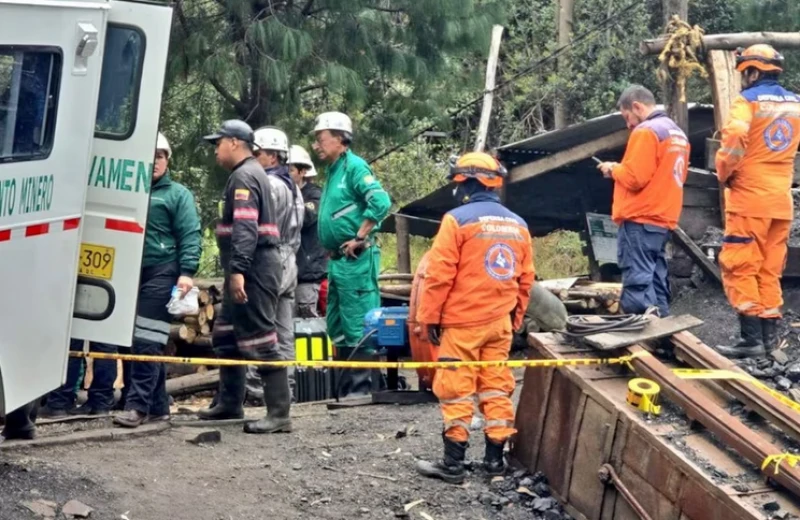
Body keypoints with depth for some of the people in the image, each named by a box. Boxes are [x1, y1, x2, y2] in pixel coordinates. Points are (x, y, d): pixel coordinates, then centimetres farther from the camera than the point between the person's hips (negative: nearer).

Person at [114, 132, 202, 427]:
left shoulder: (178, 194, 4)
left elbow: (190, 236, -4)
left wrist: (186, 272, -15)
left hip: (161, 274, -5)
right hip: (132, 273, 5)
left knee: (148, 342, -10)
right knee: (142, 343, 9)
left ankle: (138, 405, -11)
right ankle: (158, 406, 16)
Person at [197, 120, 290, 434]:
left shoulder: (244, 176, -12)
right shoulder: (248, 174, 22)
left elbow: (245, 226, -24)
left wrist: (237, 270, -31)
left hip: (254, 269, -11)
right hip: (248, 270, 11)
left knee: (260, 340, -12)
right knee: (225, 335, 19)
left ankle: (279, 414, -13)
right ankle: (229, 403, 29)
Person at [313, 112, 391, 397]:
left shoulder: (354, 166, -9)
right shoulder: (332, 172, 19)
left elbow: (381, 201, -23)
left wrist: (359, 238, -19)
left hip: (355, 260, -10)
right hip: (337, 260, 10)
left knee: (357, 326, -8)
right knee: (337, 327, 13)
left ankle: (360, 387, -6)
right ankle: (346, 388, 20)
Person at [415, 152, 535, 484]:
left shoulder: (458, 220, -12)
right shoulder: (518, 225, 8)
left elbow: (439, 274, -13)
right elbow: (525, 278, 12)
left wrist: (430, 316, -6)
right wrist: (515, 317, 21)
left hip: (461, 322, -6)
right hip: (499, 322, 6)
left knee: (457, 392, -1)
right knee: (497, 388, 11)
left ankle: (453, 464, 0)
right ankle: (495, 458, 14)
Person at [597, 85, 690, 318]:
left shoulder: (646, 131, -12)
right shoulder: (677, 133, 17)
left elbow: (635, 178, -19)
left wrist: (613, 169, 0)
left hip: (639, 220, -9)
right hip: (663, 219, 9)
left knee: (637, 283, -10)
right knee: (655, 281, 11)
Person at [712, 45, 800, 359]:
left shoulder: (749, 101, -10)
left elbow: (733, 142, -23)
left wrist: (724, 174, -7)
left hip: (749, 198, -7)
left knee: (739, 268, -3)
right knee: (769, 271, 12)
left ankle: (752, 339, -9)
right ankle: (769, 335, 12)